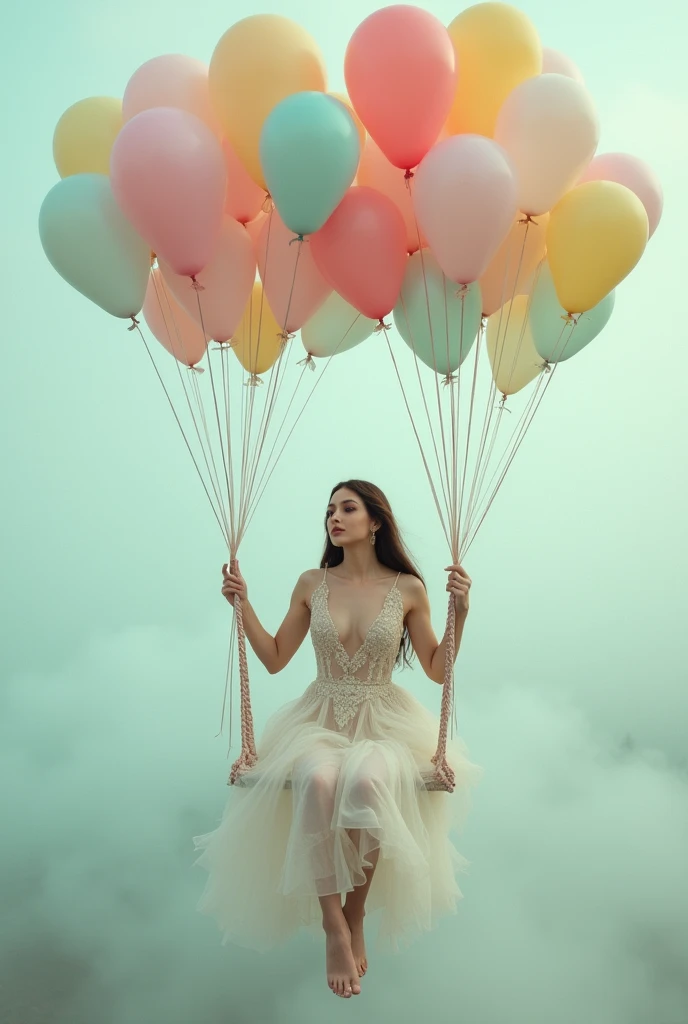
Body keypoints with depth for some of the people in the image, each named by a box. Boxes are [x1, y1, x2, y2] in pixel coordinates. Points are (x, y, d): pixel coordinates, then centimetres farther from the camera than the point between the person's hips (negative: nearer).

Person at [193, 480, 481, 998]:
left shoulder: (407, 588, -1)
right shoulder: (312, 584, 4)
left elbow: (438, 670, 3)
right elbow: (275, 659, 9)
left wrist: (460, 613, -9)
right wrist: (243, 604, -1)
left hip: (384, 722, -1)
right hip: (319, 719, 1)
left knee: (366, 783, -35)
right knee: (317, 782, -34)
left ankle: (356, 917, -10)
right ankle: (334, 929, -19)